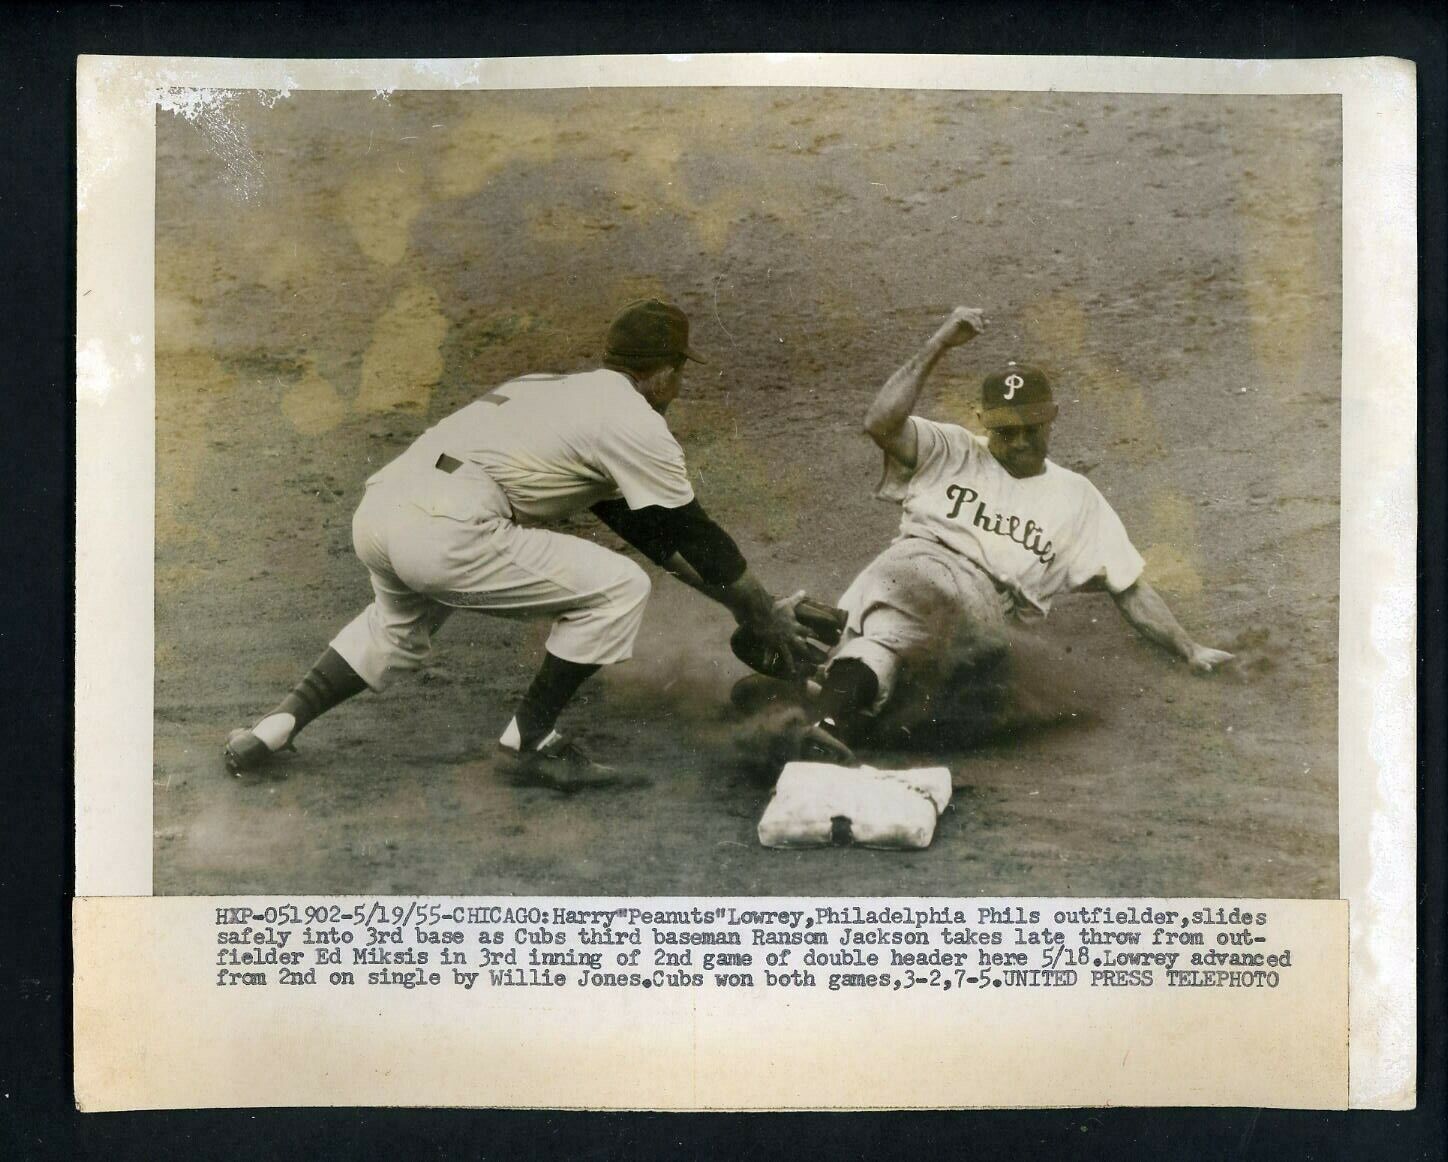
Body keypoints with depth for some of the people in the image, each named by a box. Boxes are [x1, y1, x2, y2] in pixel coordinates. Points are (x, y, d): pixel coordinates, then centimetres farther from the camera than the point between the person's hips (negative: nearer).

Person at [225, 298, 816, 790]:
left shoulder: (561, 390, 29)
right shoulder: (633, 422, 4)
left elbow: (648, 528, 33)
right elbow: (695, 533, 8)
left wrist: (732, 593, 35)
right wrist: (765, 614, 21)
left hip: (375, 509, 9)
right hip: (446, 536, -9)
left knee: (398, 628, 39)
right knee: (617, 587, 1)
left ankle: (274, 727, 27)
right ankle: (529, 743, 8)